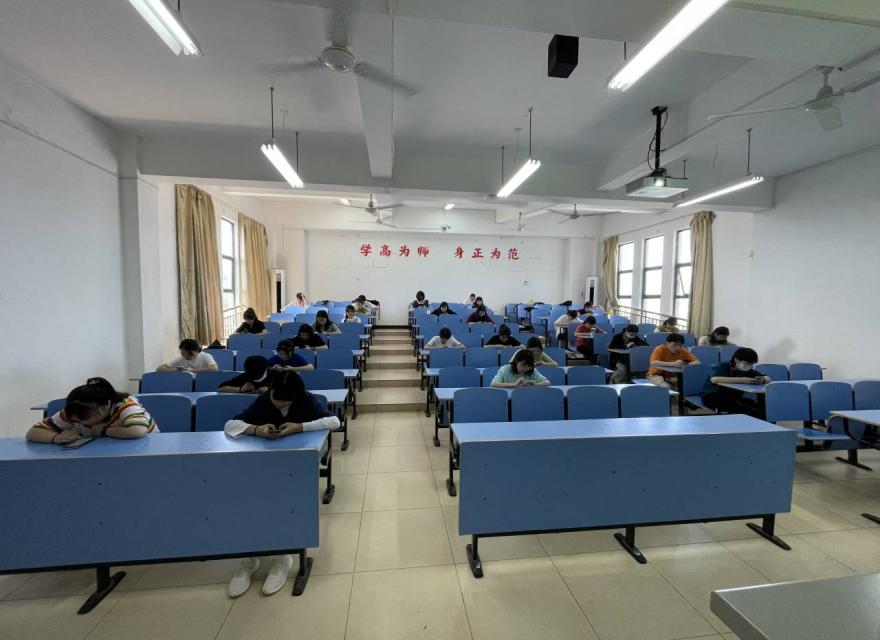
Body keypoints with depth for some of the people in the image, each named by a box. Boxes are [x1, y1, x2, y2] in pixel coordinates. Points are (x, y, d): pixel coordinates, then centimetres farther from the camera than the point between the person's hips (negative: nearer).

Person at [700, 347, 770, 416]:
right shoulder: (722, 367, -17)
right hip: (712, 397, -7)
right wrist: (741, 380, -44)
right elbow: (714, 379, -39)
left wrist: (763, 379, -24)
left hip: (733, 397, 7)